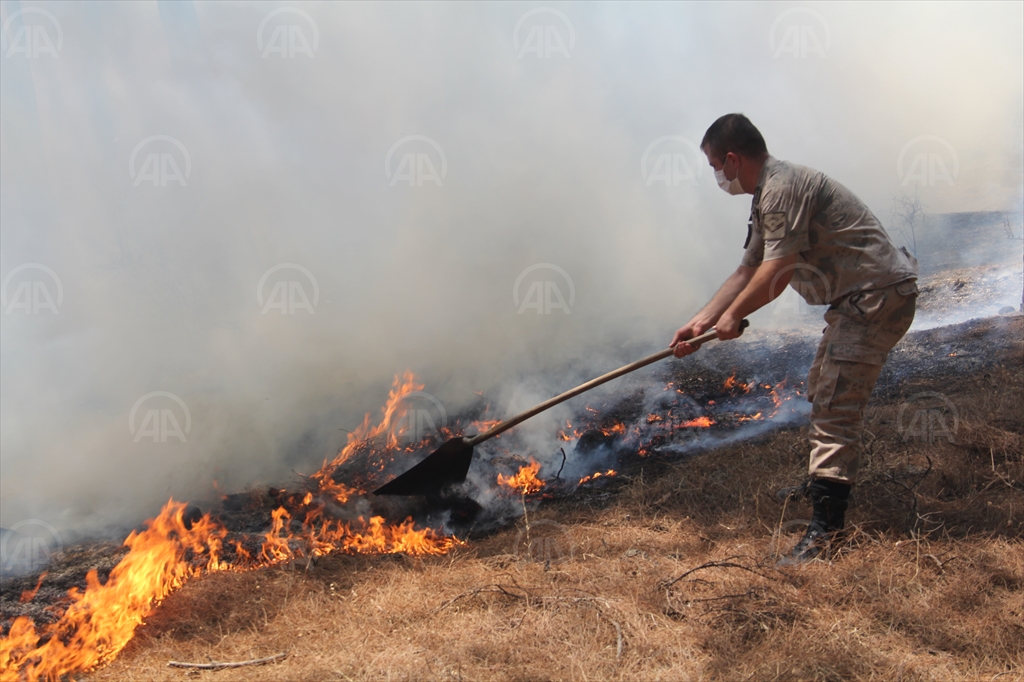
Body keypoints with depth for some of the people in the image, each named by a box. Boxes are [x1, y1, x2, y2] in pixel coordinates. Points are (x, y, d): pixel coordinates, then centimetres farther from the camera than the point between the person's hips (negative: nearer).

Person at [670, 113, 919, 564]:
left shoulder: (783, 187, -19)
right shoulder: (767, 198, 16)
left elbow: (777, 272, -22)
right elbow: (747, 271, 18)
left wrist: (733, 315, -7)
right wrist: (699, 323, 13)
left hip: (878, 294, -11)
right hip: (858, 297, 11)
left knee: (836, 404, -15)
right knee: (822, 391, 24)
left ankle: (826, 525, -15)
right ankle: (825, 481, 41)